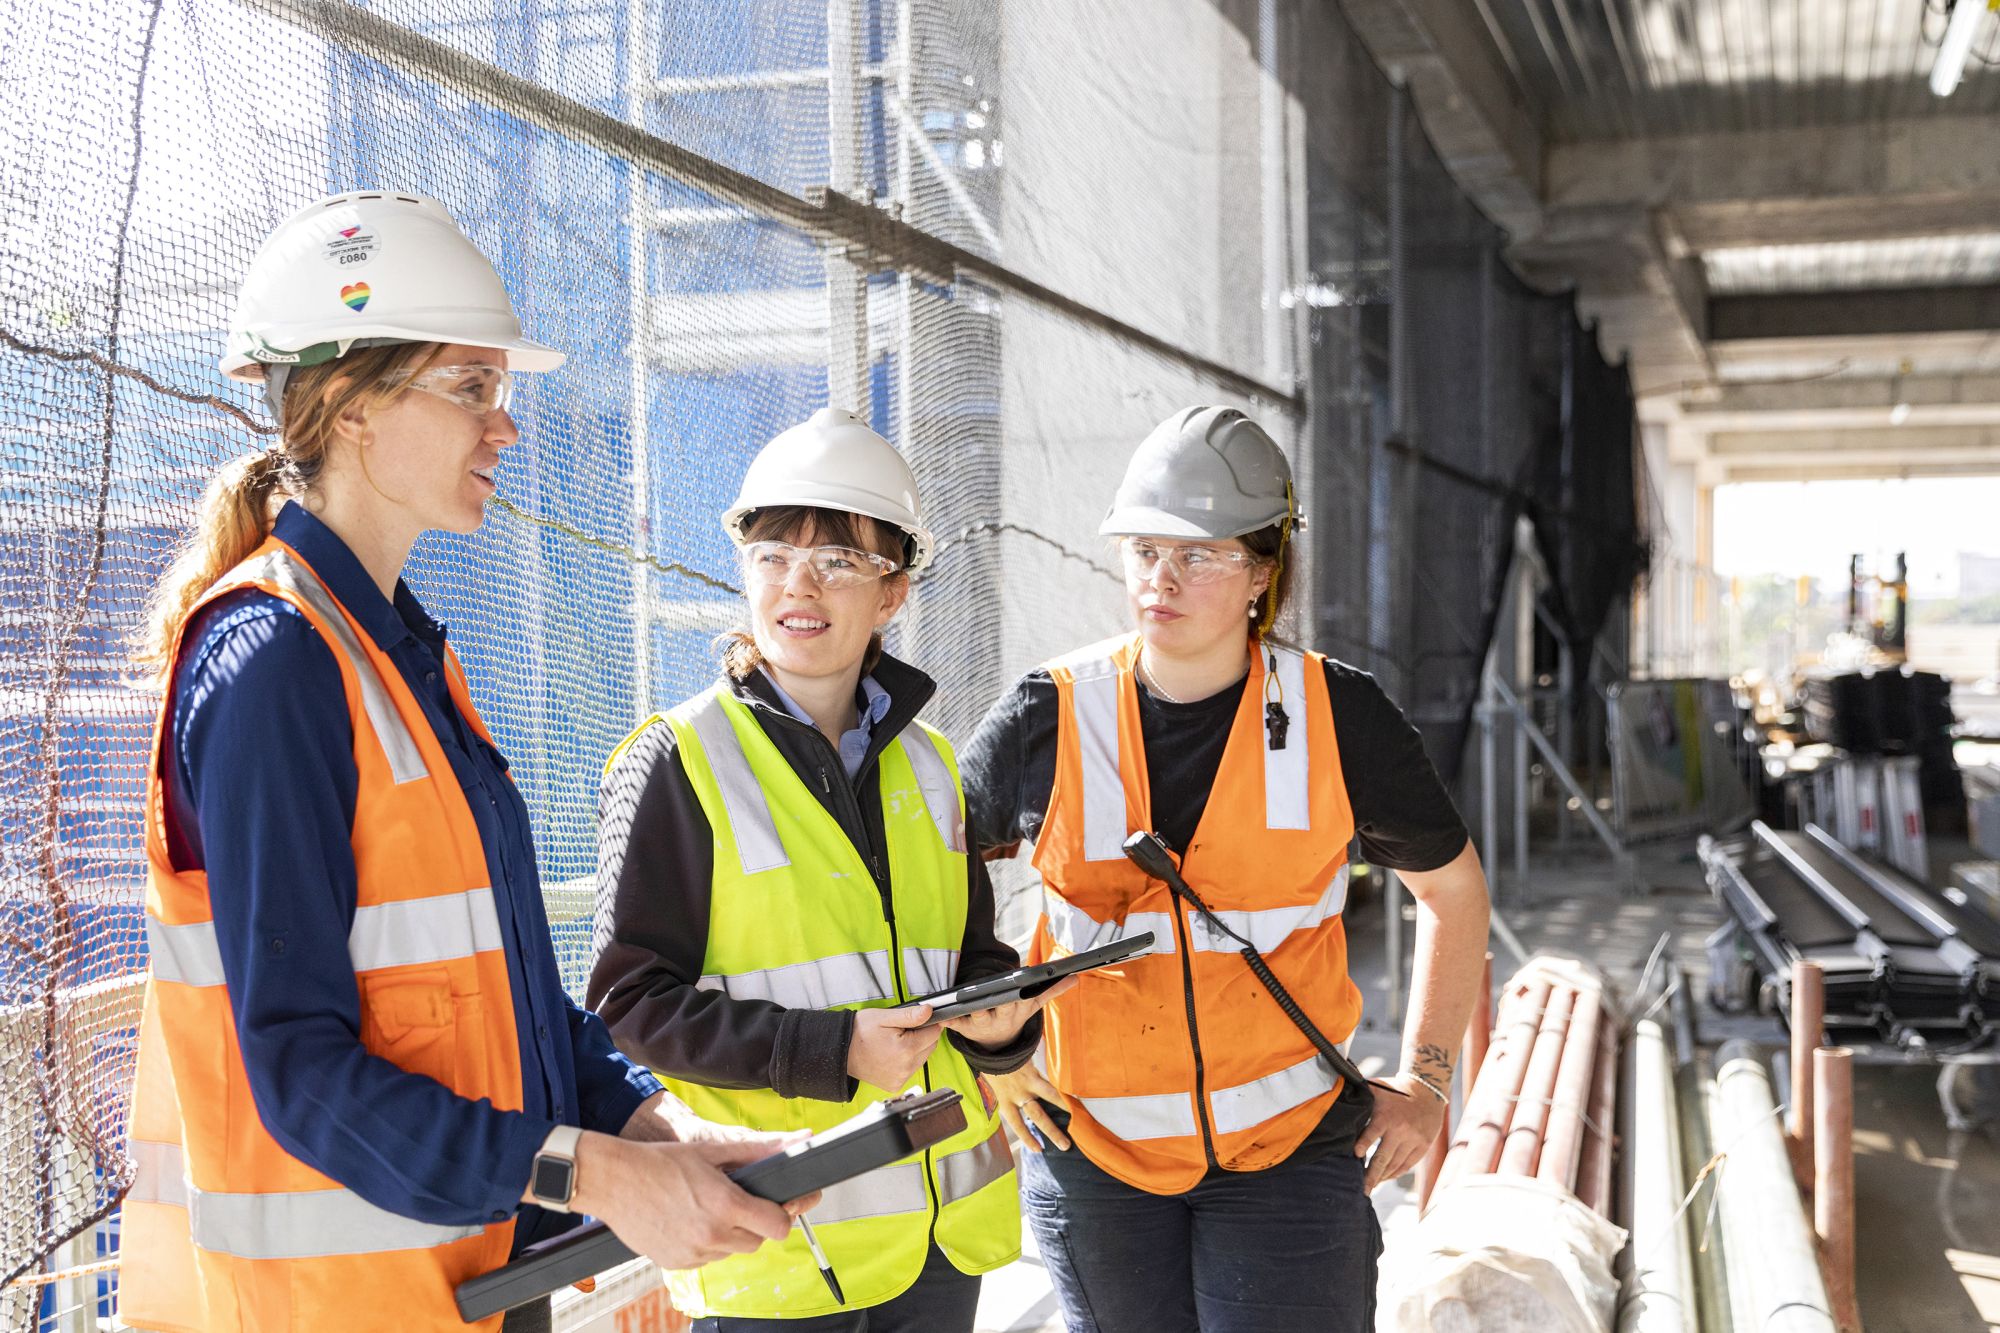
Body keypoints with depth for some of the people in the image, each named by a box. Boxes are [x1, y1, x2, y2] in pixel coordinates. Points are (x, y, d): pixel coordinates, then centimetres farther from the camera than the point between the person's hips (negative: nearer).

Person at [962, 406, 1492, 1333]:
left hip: (1290, 1150, -1)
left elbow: (1453, 888, 9)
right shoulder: (1048, 720, -5)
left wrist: (1425, 1081, 6)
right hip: (1093, 1150, 1)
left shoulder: (1336, 718, -5)